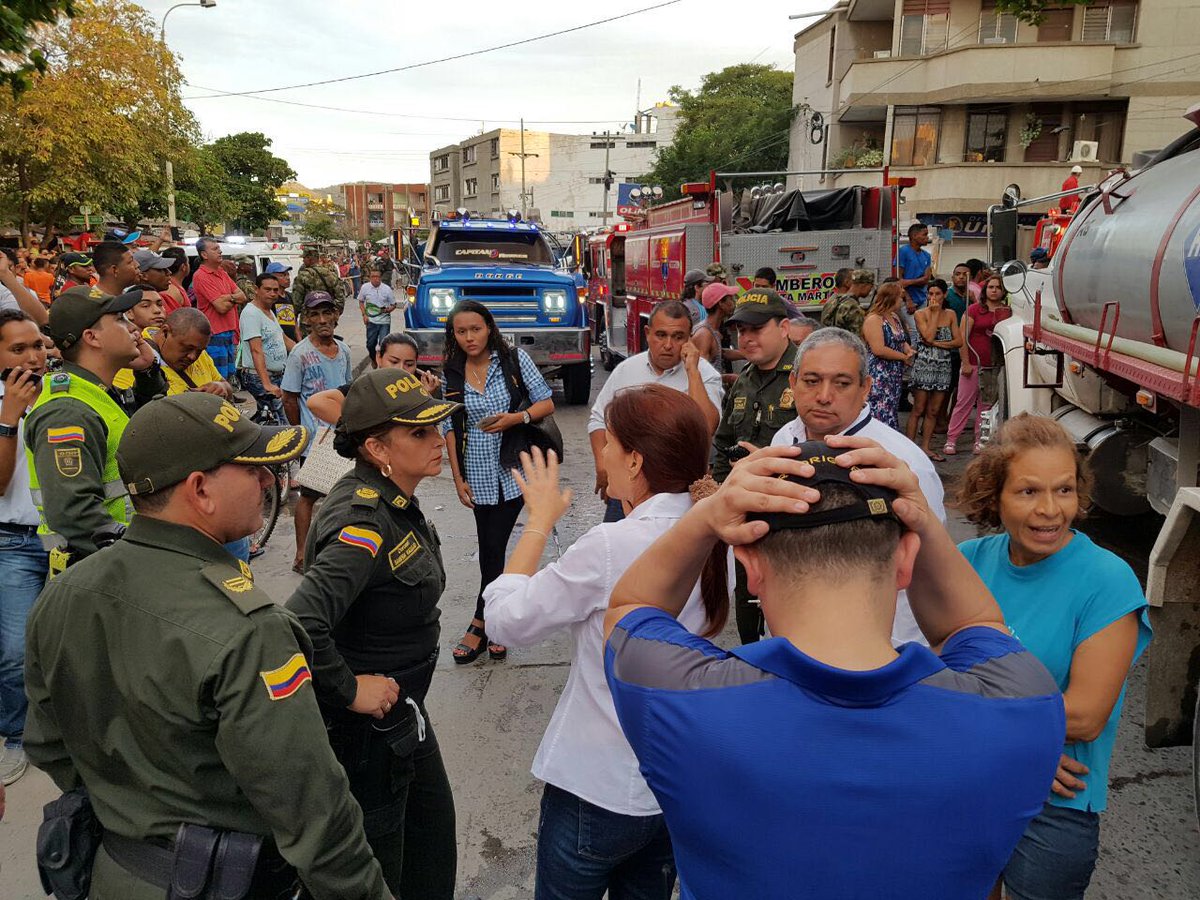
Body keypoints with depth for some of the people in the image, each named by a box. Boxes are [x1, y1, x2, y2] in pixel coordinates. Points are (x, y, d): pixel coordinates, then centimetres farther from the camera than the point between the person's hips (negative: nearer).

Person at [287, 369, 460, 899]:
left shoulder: (394, 505, 0)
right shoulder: (365, 522, -29)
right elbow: (301, 623, -39)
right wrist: (350, 691, -25)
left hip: (403, 711, 9)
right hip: (365, 726, -9)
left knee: (432, 831, 25)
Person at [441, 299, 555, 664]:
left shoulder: (514, 359, -4)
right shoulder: (450, 374, 4)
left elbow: (546, 404, -2)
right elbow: (450, 429, 7)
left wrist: (516, 418, -19)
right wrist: (458, 478, 3)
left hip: (514, 470, -2)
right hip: (478, 474, 3)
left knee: (493, 546, -4)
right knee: (490, 547, 6)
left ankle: (480, 624, 11)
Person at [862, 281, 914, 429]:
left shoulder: (894, 317, 15)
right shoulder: (874, 319, -15)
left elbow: (901, 341, 25)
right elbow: (878, 349, -23)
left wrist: (909, 350, 1)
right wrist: (904, 357, -12)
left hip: (895, 376, 10)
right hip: (879, 377, -10)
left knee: (891, 415, 12)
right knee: (882, 417, -11)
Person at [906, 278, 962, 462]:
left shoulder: (950, 314, 10)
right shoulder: (921, 314, -1)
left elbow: (959, 341, 2)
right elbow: (928, 337, -16)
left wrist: (937, 343, -10)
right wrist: (935, 313, -10)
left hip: (944, 366, 4)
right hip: (924, 364, -4)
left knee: (934, 411, 7)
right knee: (918, 410, -4)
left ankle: (925, 447, 14)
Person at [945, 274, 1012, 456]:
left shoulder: (1007, 312, 10)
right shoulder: (974, 309, 1)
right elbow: (963, 338, -3)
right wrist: (965, 363, -8)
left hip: (995, 366, 3)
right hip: (974, 364, -3)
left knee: (987, 404, 6)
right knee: (964, 403, -2)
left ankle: (980, 441, 13)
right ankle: (951, 440, 3)